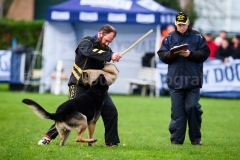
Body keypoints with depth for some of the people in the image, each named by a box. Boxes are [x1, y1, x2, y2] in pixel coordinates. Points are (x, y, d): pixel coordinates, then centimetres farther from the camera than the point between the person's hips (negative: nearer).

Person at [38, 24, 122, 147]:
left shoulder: (106, 49, 9)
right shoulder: (86, 43, -12)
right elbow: (89, 51, -37)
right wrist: (110, 55, -46)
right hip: (80, 85, -6)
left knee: (111, 111, -4)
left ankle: (111, 142, 7)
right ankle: (48, 137, -3)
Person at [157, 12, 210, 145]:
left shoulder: (197, 37, 4)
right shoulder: (169, 38, 9)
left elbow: (205, 53, -2)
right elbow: (162, 55, 6)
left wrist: (190, 54, -15)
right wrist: (171, 53, -14)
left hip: (192, 80, -2)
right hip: (175, 80, 2)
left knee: (192, 107, -3)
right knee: (177, 110, 2)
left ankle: (195, 138, 11)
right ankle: (176, 139, 6)